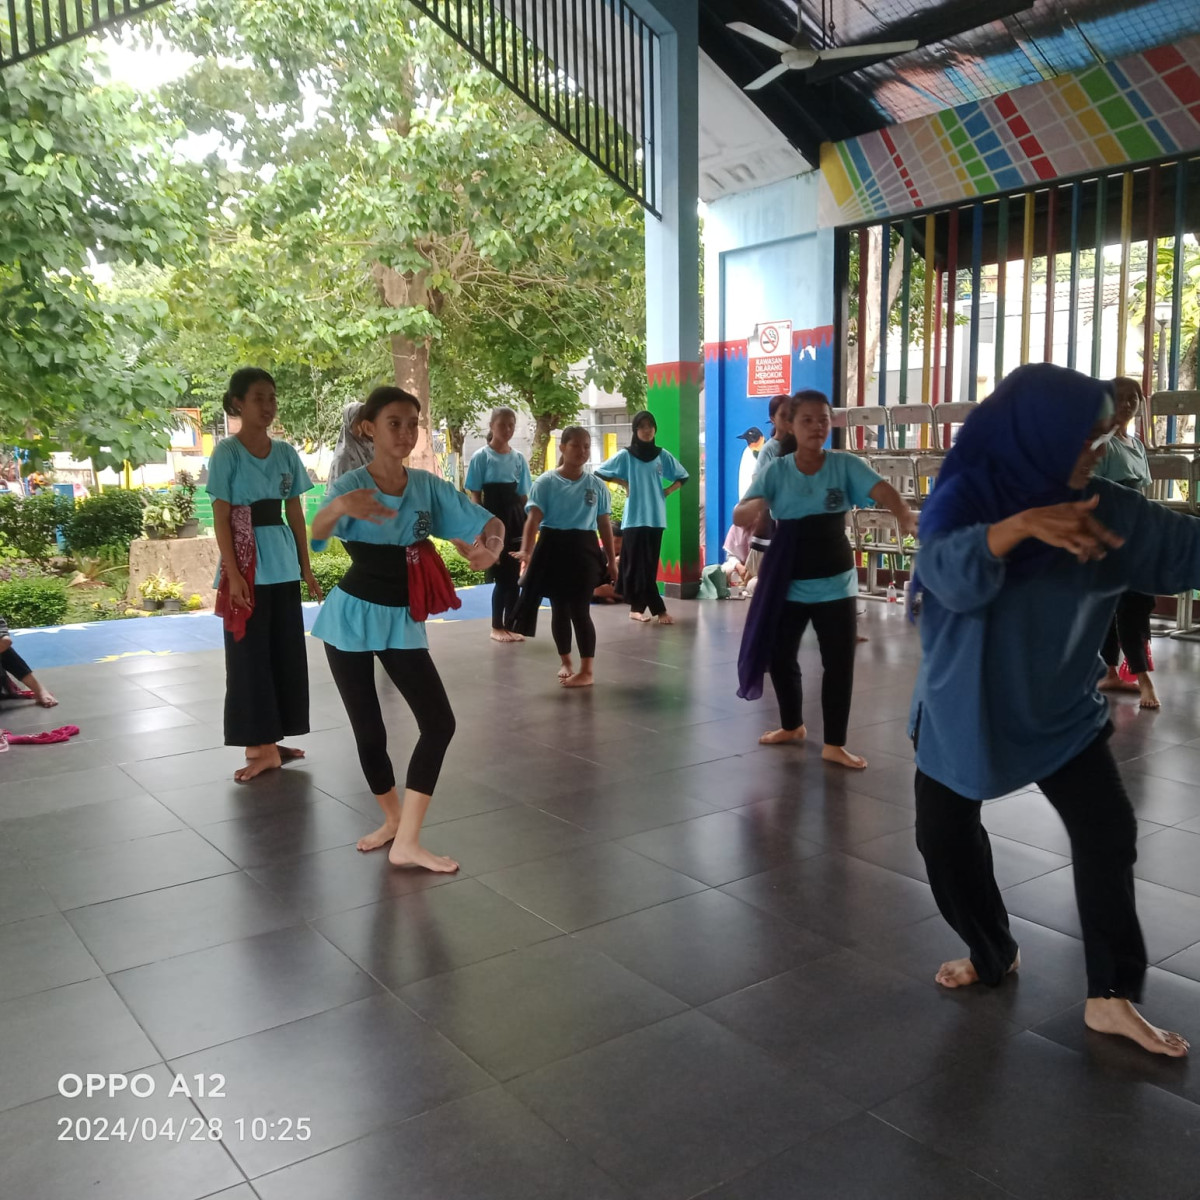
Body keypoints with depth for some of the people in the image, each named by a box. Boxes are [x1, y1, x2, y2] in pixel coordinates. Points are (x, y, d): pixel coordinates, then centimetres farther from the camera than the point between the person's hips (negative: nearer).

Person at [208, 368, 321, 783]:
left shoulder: (286, 452, 8)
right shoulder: (227, 452, -6)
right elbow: (221, 518, -9)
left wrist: (306, 566, 9)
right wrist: (233, 573, -16)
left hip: (284, 566, 6)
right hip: (248, 566, -5)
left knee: (286, 652, 9)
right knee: (250, 654, 1)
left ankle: (269, 741, 21)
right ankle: (259, 745, 8)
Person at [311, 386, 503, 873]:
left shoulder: (429, 486, -2)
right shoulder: (351, 484, -15)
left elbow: (487, 523, -4)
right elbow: (316, 533, -35)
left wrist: (490, 545, -29)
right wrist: (340, 507, -59)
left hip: (402, 620, 4)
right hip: (351, 616, -3)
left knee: (439, 723, -6)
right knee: (369, 731, 5)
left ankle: (407, 841, 1)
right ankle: (393, 818, 31)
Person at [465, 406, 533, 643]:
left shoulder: (519, 457, 8)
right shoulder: (481, 456, -5)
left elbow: (523, 495, 11)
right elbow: (475, 495, -6)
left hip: (515, 517, 4)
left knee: (514, 576, 7)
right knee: (502, 576, -2)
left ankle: (509, 625, 17)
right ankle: (497, 627, 11)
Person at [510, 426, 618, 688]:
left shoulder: (595, 485, 3)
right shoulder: (546, 482, -5)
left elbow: (604, 524, 8)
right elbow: (534, 518, -14)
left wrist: (612, 561, 8)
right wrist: (526, 550, -30)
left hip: (583, 549, 0)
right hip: (553, 547, 0)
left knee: (580, 610, -3)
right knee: (559, 609, 11)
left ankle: (587, 670, 7)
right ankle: (566, 662, 30)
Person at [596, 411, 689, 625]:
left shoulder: (663, 455, 6)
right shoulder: (625, 455, -2)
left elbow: (682, 477, 16)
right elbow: (599, 472, 1)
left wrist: (666, 492, 3)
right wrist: (624, 484, -3)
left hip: (655, 517, 3)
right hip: (634, 517, -3)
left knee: (649, 565, 6)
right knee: (639, 565, -6)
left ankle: (636, 608, 15)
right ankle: (659, 610, -4)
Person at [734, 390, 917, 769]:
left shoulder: (845, 465, -7)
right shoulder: (776, 471, -5)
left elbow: (881, 489, -24)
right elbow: (739, 516, -13)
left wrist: (905, 514, -45)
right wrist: (753, 506, -37)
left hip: (835, 584, -1)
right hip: (787, 585, 1)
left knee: (839, 663, 0)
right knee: (779, 656, 12)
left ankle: (834, 744, 14)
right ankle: (792, 725, 36)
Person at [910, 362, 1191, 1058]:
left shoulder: (1105, 509, -6)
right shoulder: (966, 497, -16)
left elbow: (1184, 548, -4)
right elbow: (949, 570, -34)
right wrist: (1021, 524, -49)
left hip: (1061, 706, 2)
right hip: (964, 706, -2)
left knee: (1108, 835, -6)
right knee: (946, 838, 7)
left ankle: (1112, 997, 8)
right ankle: (994, 955, 31)